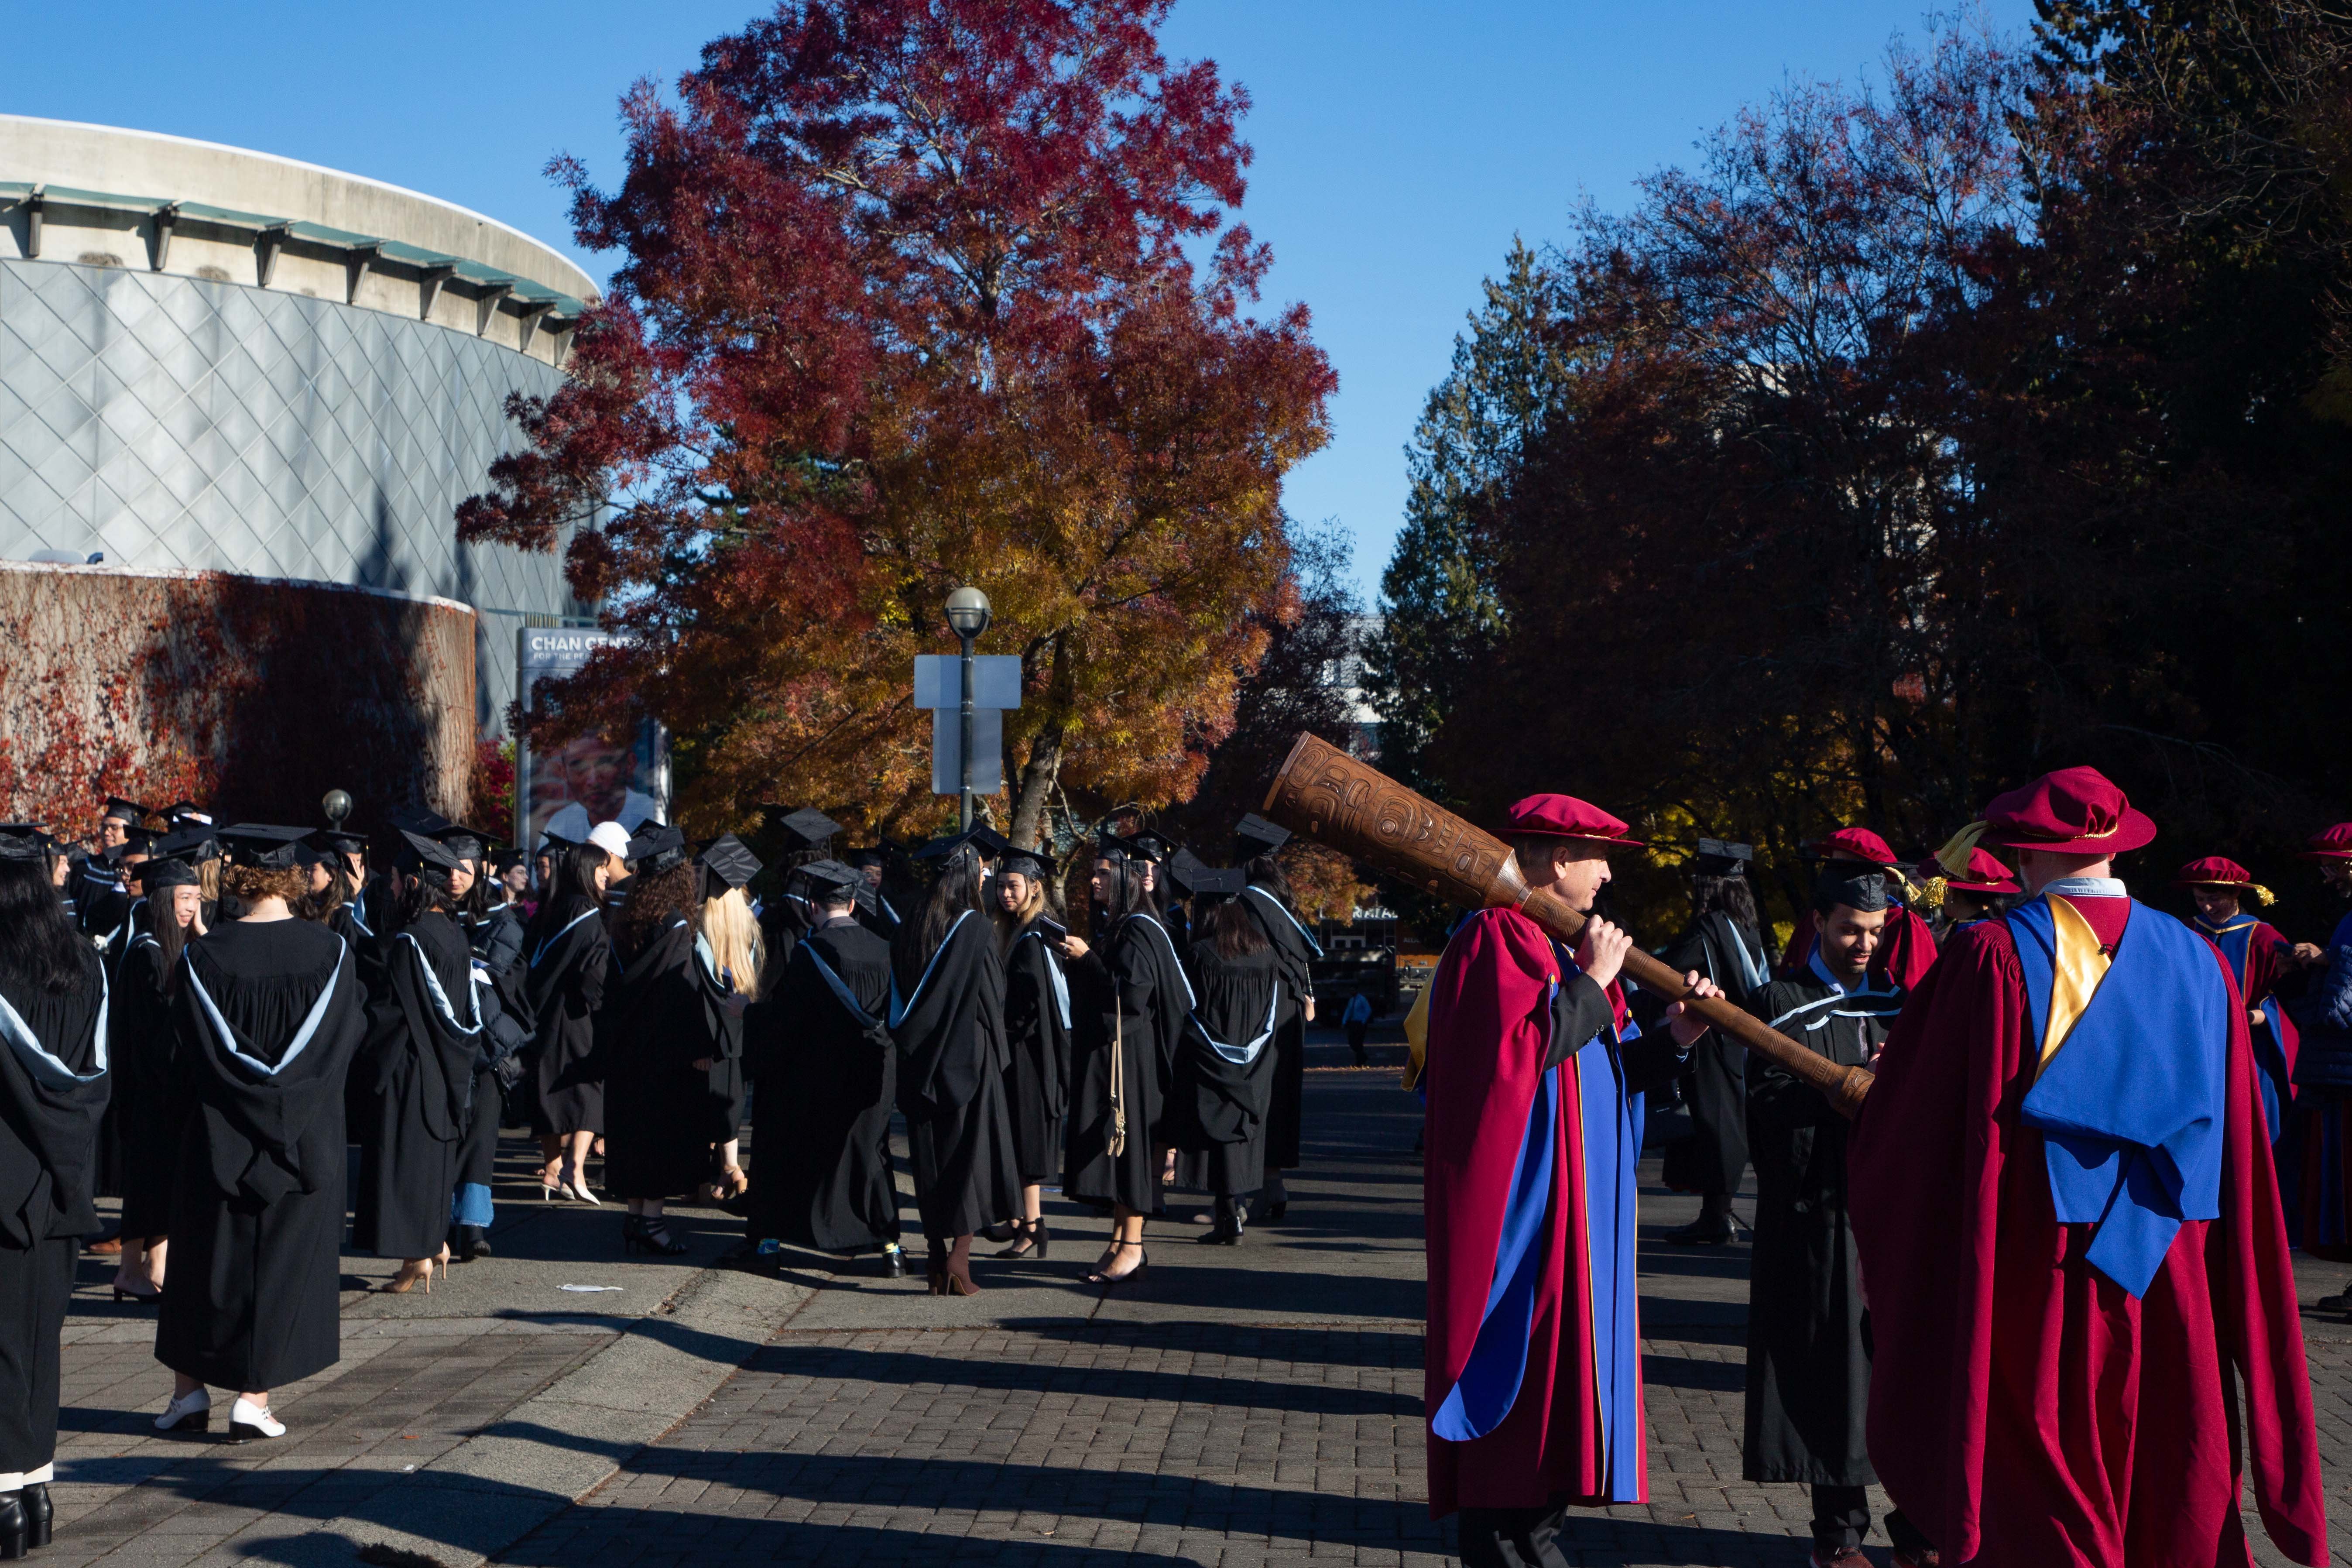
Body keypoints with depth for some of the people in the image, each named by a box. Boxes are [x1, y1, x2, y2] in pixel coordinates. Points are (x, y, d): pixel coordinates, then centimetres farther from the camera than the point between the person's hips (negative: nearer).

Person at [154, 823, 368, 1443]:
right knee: (286, 1258, 7)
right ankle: (254, 1399, 5)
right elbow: (348, 1033, -1)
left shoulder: (204, 956, -9)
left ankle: (189, 1389, 21)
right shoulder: (329, 951, -7)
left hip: (220, 1136, 0)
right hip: (305, 1136, 0)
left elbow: (191, 1050, -5)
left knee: (205, 1260, 14)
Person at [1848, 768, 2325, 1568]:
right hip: (2176, 1283, 4)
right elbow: (2240, 1154, 6)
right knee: (2174, 1477, 14)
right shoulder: (2198, 961, 2)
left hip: (2037, 1272, -4)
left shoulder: (1993, 956, -11)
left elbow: (1916, 1121, -4)